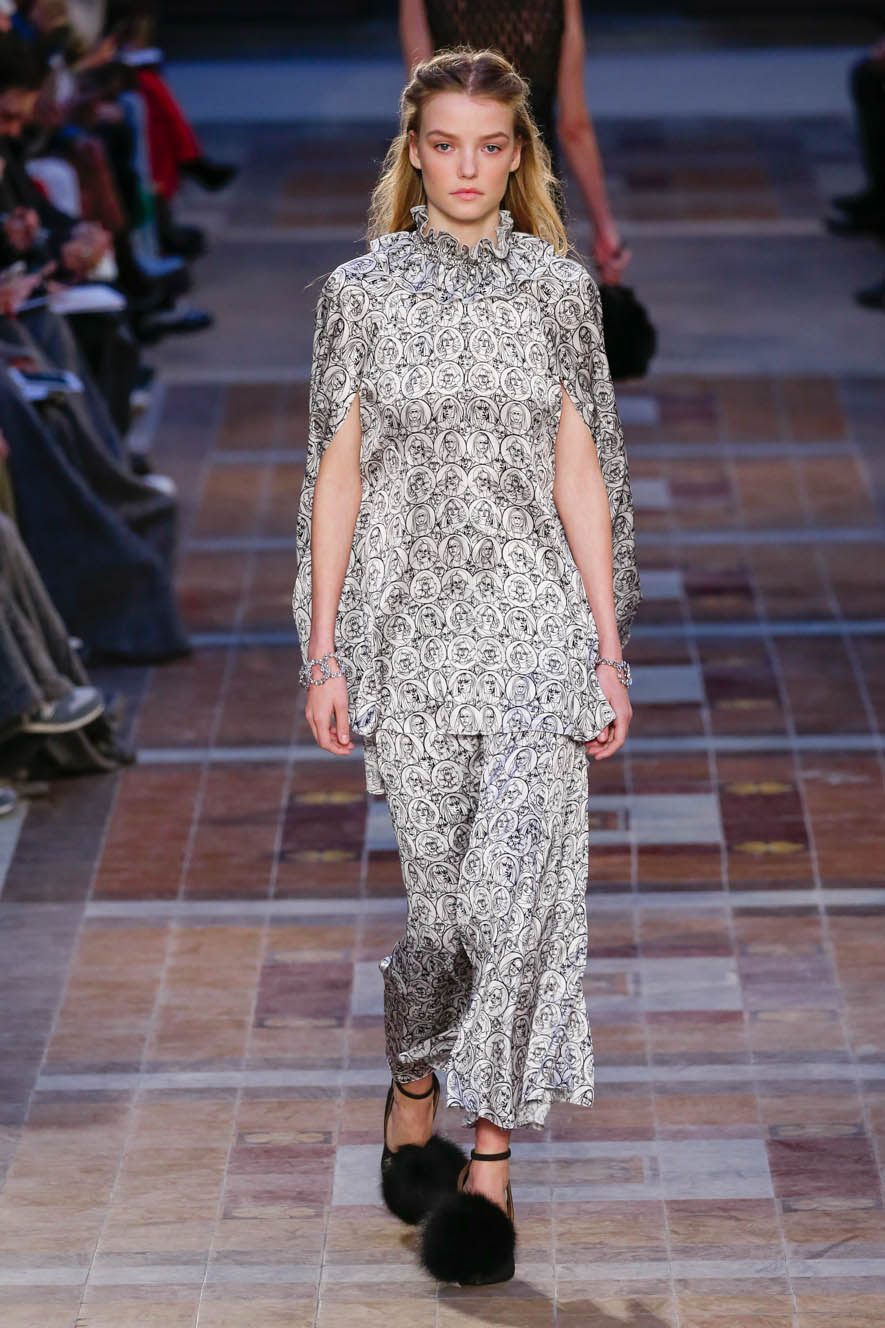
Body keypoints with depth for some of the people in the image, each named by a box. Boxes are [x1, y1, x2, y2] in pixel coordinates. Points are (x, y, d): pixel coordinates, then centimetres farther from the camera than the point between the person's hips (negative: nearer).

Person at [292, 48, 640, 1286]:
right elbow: (337, 472, 3)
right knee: (444, 888, 3)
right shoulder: (362, 290, 3)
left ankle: (488, 1160, -1)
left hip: (535, 623, 0)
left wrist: (609, 648, 2)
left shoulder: (557, 288, 4)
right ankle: (414, 1098, 27)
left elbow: (580, 472, 5)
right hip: (410, 622, 0)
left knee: (522, 882, -8)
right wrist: (324, 650, -1)